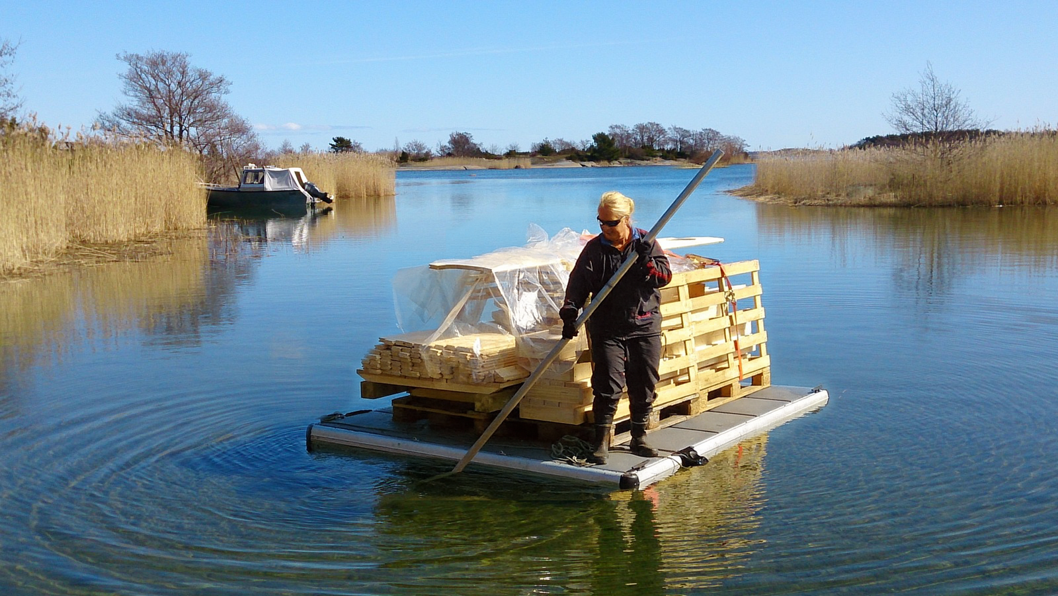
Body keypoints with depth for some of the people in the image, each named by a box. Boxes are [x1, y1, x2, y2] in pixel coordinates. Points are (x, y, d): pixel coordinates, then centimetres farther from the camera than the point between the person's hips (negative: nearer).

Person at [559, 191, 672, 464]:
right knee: (608, 386, -9)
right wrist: (570, 314, -17)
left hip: (645, 328, 2)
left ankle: (639, 438, 21)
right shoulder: (594, 248, 1)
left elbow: (665, 276, -3)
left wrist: (647, 265, -22)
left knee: (644, 387, 7)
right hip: (608, 330, -1)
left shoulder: (646, 243, 3)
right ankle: (601, 440, 0)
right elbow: (578, 285, -4)